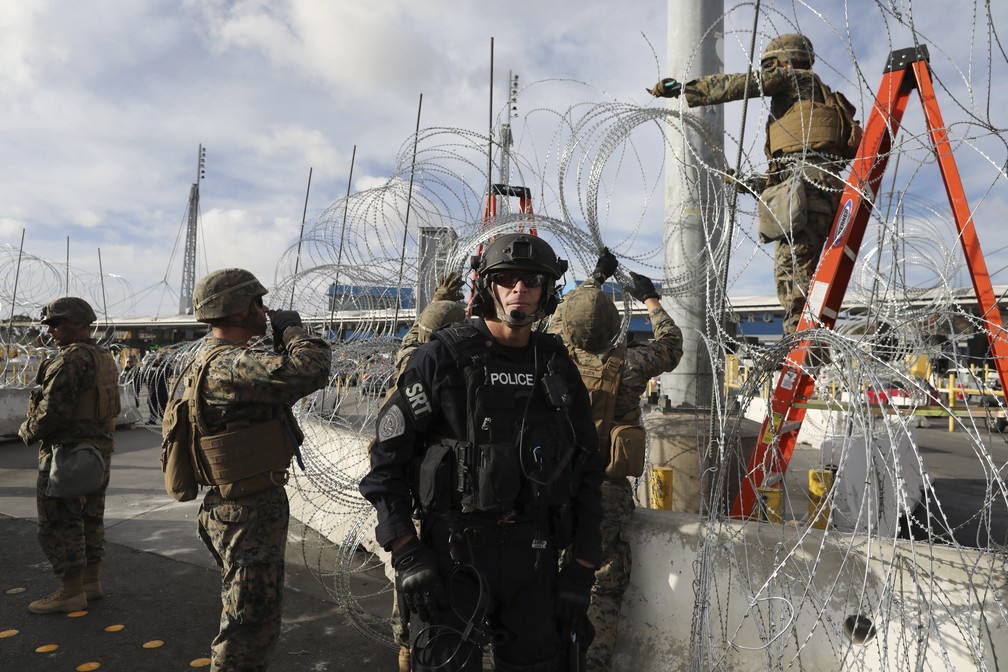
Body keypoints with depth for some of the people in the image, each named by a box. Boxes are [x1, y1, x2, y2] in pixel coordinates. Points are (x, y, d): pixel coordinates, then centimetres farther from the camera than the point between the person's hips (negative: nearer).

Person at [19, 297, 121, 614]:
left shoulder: (71, 358, -18)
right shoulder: (105, 359, 11)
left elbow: (53, 409, -22)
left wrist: (27, 431, -4)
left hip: (68, 451, -9)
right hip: (98, 449, 9)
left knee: (59, 524, 1)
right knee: (90, 518, 16)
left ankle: (71, 594, 7)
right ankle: (91, 582, 25)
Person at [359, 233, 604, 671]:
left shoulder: (558, 367, 4)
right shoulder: (441, 359, -8)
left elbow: (587, 471, 8)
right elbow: (386, 460, -7)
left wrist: (580, 572, 5)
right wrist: (406, 557, -13)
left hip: (535, 556, 4)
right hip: (455, 551, -4)